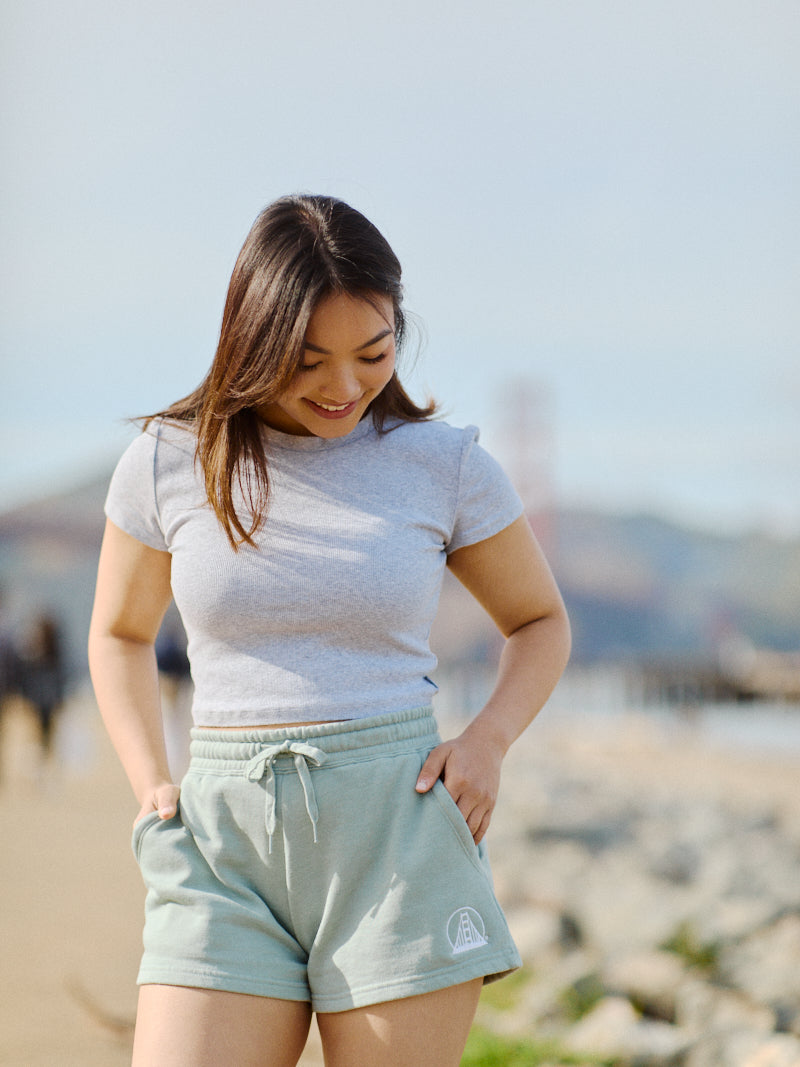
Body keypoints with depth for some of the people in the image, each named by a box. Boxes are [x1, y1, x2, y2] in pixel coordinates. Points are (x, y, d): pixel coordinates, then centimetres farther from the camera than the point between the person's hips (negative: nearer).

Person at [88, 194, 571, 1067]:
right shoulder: (167, 463, 4)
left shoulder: (446, 465, 3)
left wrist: (488, 739, -1)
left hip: (398, 827, -1)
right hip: (227, 840, 1)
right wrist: (148, 786, 5)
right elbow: (120, 634, 21)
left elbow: (540, 620, 18)